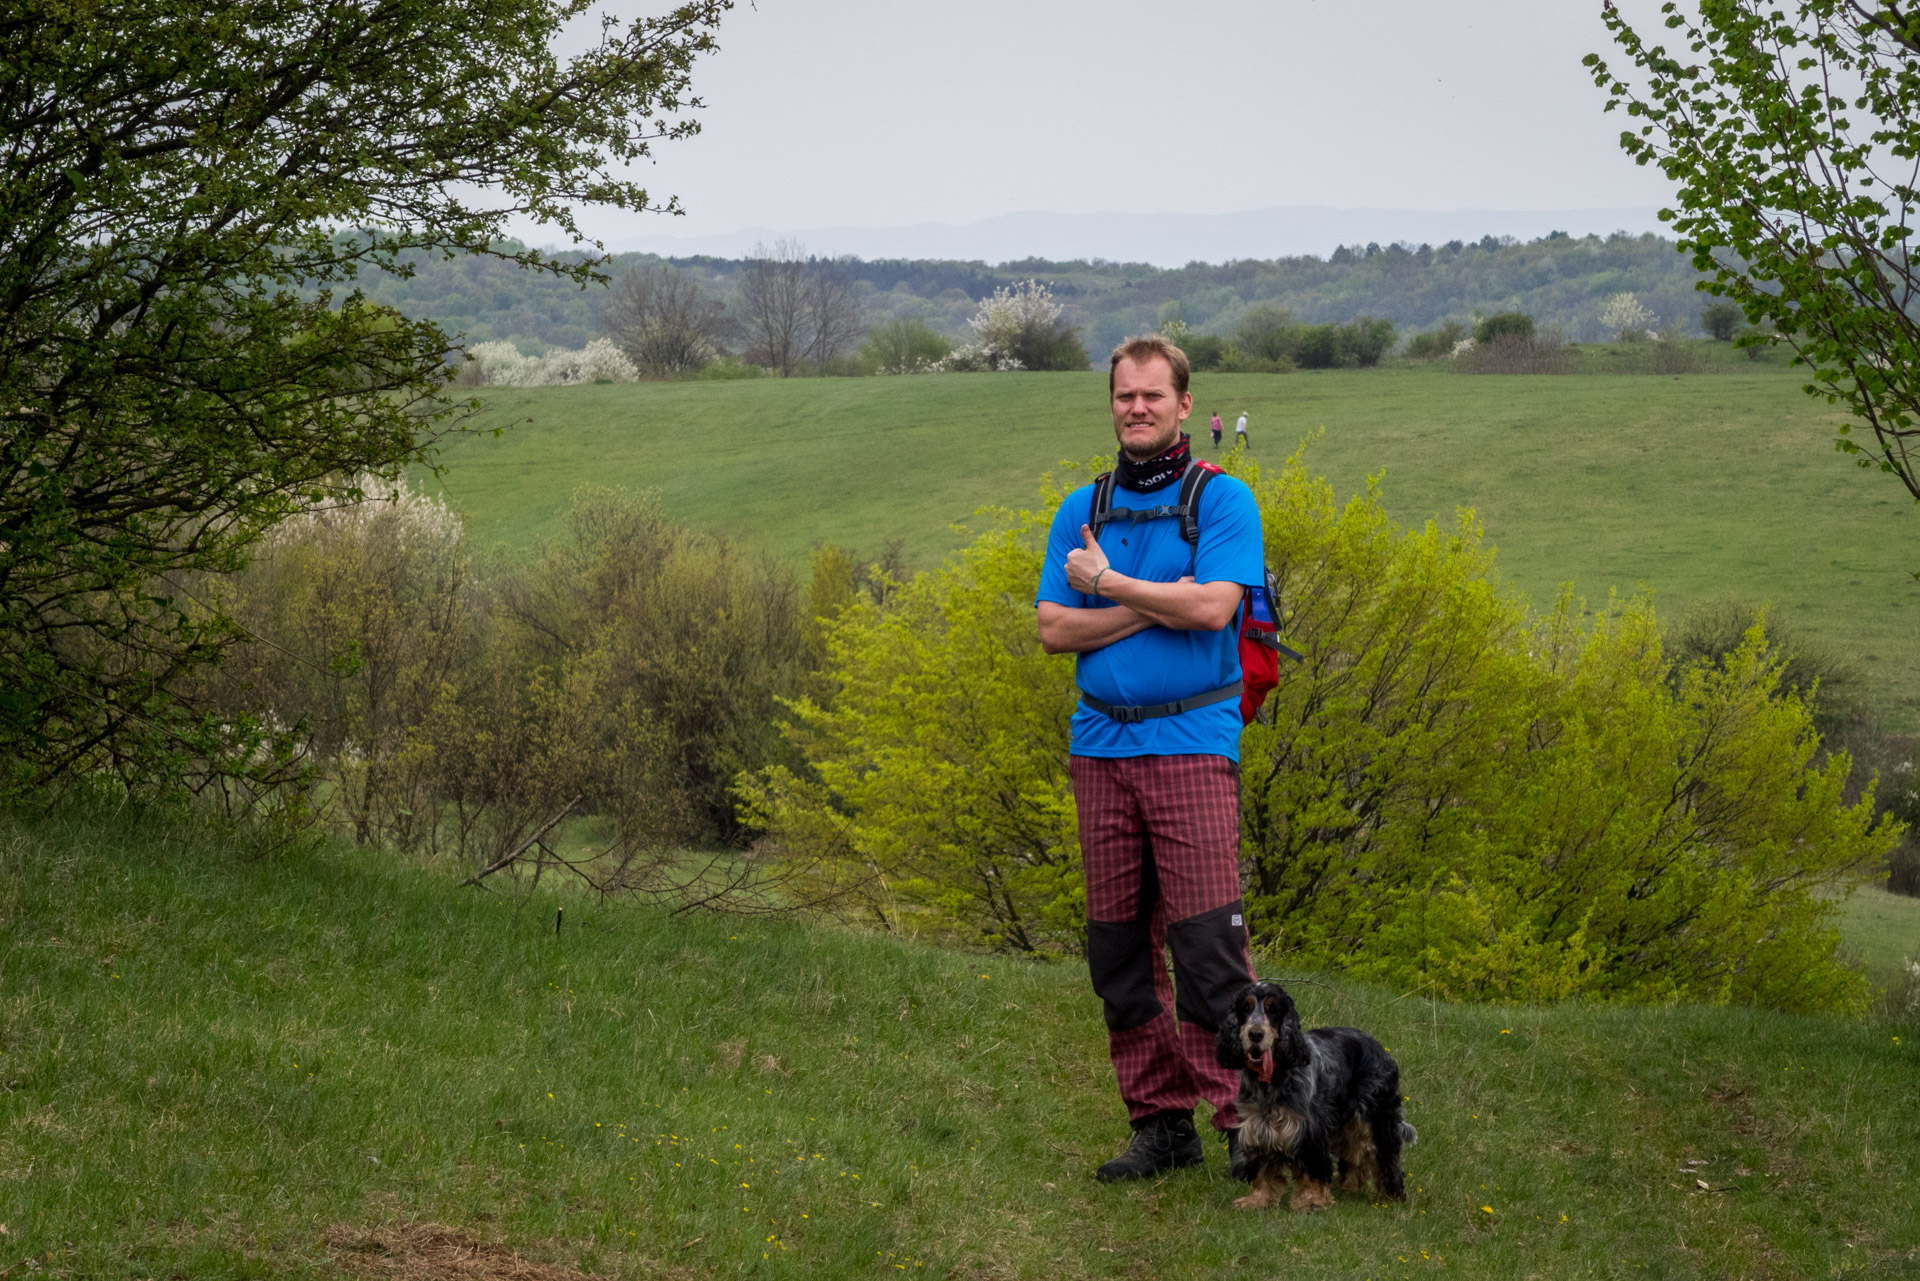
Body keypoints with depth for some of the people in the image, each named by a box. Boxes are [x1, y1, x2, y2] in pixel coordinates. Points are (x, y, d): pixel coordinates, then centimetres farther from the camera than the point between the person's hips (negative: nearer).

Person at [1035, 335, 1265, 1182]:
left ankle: (1247, 1124, -6)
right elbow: (1054, 628, 4)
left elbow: (1211, 607, -14)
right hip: (1100, 745, 5)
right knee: (1118, 945, 6)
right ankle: (1160, 1120, 14)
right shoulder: (1082, 510, 14)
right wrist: (1152, 605, -8)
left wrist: (1107, 583, -5)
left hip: (1192, 741, -5)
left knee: (1207, 939, -11)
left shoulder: (1223, 501, 1)